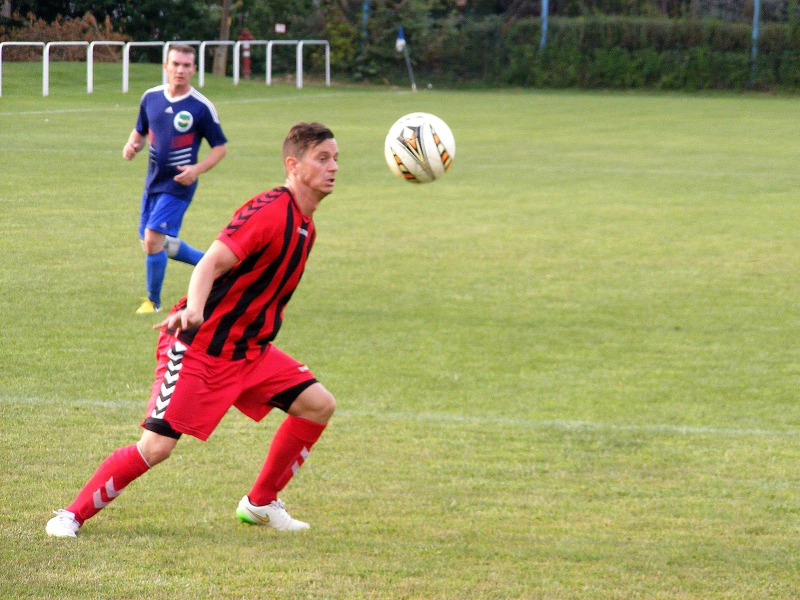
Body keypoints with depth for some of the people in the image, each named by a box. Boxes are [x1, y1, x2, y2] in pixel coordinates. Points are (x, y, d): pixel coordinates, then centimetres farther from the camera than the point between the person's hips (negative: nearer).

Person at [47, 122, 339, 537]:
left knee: (319, 405, 0)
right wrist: (194, 309, -46)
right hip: (198, 346, -9)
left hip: (247, 348, 9)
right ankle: (72, 514, 3)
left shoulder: (304, 226, 9)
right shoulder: (269, 210, -19)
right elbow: (211, 262, -29)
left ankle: (260, 503, 13)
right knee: (156, 446, -14)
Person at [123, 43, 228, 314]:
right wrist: (132, 145, -6)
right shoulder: (151, 97, 3)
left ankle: (153, 301, 6)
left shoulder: (201, 107, -12)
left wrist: (197, 169, -20)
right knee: (152, 243, 14)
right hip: (153, 181, 6)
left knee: (153, 239, -14)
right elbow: (141, 131, 17)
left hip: (178, 184, -6)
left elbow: (220, 146, -5)